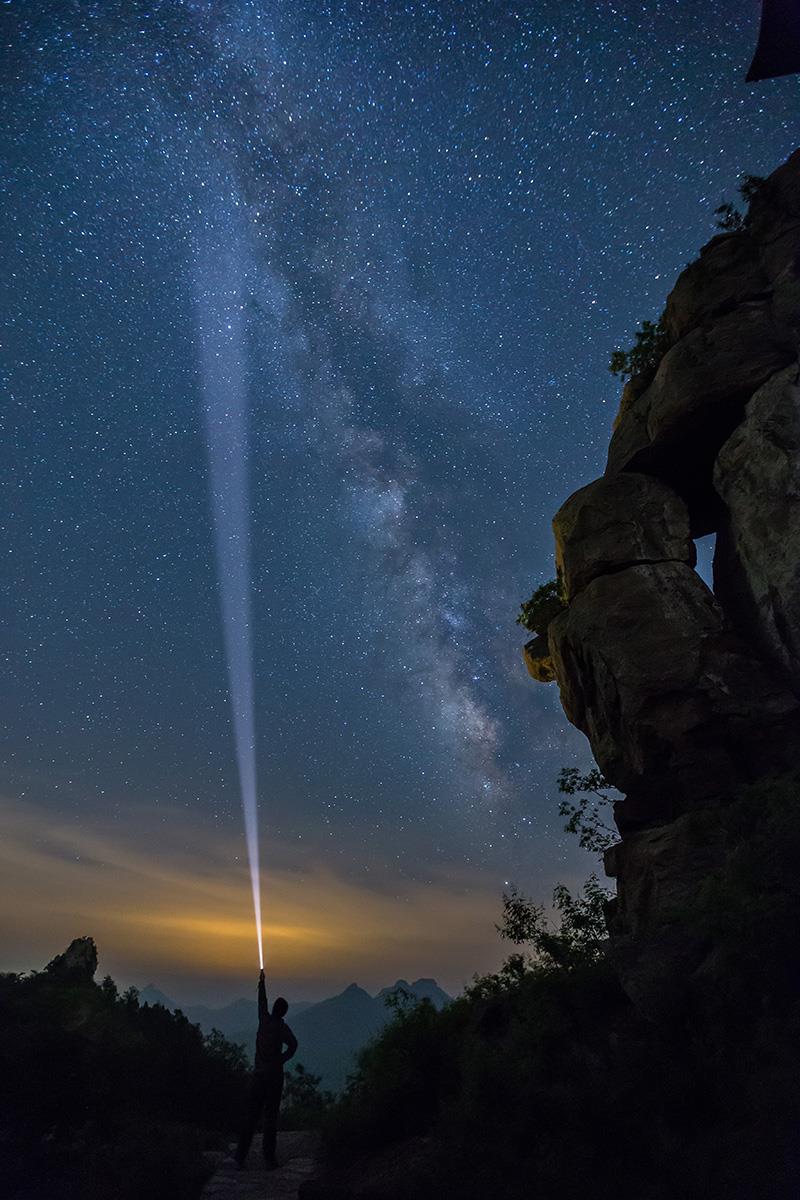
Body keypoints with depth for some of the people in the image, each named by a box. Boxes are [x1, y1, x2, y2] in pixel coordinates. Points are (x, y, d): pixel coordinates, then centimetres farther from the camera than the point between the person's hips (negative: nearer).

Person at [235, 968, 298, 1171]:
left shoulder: (264, 1020, 1)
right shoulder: (281, 1026, -10)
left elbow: (262, 1002, 20)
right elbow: (293, 1043, -27)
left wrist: (262, 983, 34)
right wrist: (282, 1059, -10)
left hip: (258, 1074, 4)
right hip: (275, 1076, -4)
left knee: (251, 1116, 11)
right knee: (271, 1117, 4)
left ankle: (240, 1157, 13)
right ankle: (269, 1159, 5)